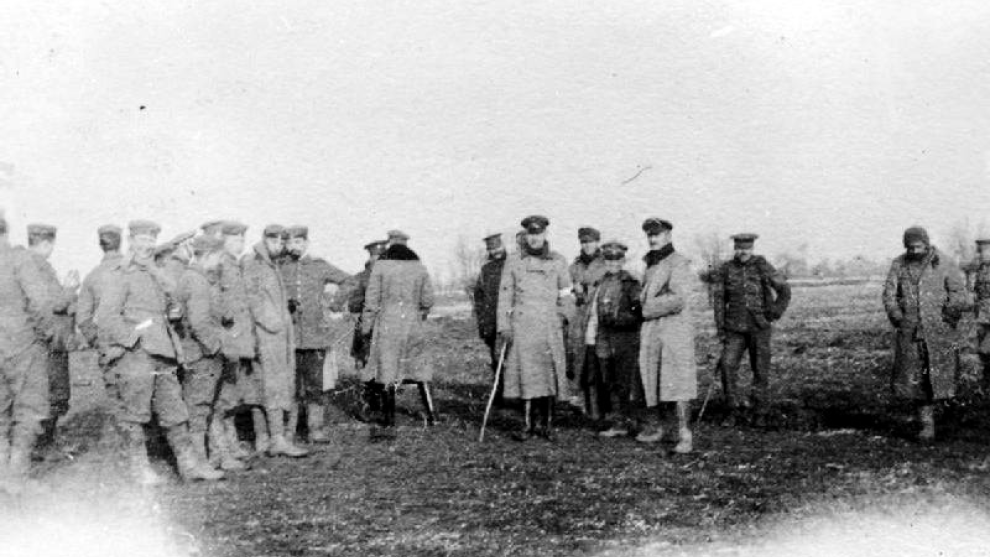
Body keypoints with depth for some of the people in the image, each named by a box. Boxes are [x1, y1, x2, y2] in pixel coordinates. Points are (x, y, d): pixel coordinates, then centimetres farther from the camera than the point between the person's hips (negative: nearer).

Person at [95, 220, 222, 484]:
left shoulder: (154, 276, 22)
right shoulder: (121, 276, -4)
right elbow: (106, 316, -13)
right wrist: (132, 337, -14)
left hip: (161, 354, 8)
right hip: (134, 354, -8)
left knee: (173, 408, 8)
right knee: (134, 412, 1)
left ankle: (188, 464, 12)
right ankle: (139, 467, 11)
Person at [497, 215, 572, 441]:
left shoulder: (558, 261, 8)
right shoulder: (513, 262, 6)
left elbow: (566, 294, 14)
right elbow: (505, 296, 4)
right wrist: (503, 327, -3)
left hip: (549, 327, 1)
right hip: (521, 327, 0)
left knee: (549, 374, 1)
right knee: (526, 375, -2)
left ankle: (546, 424, 11)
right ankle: (528, 425, 5)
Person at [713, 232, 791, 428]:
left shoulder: (762, 265, -4)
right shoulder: (724, 270, 0)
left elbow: (784, 289, 2)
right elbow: (719, 301, 3)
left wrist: (775, 314, -6)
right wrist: (720, 331, -2)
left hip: (760, 327, -1)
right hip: (735, 328, 1)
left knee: (761, 371, 2)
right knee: (728, 366, -13)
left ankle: (760, 414, 14)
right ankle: (732, 412, -4)